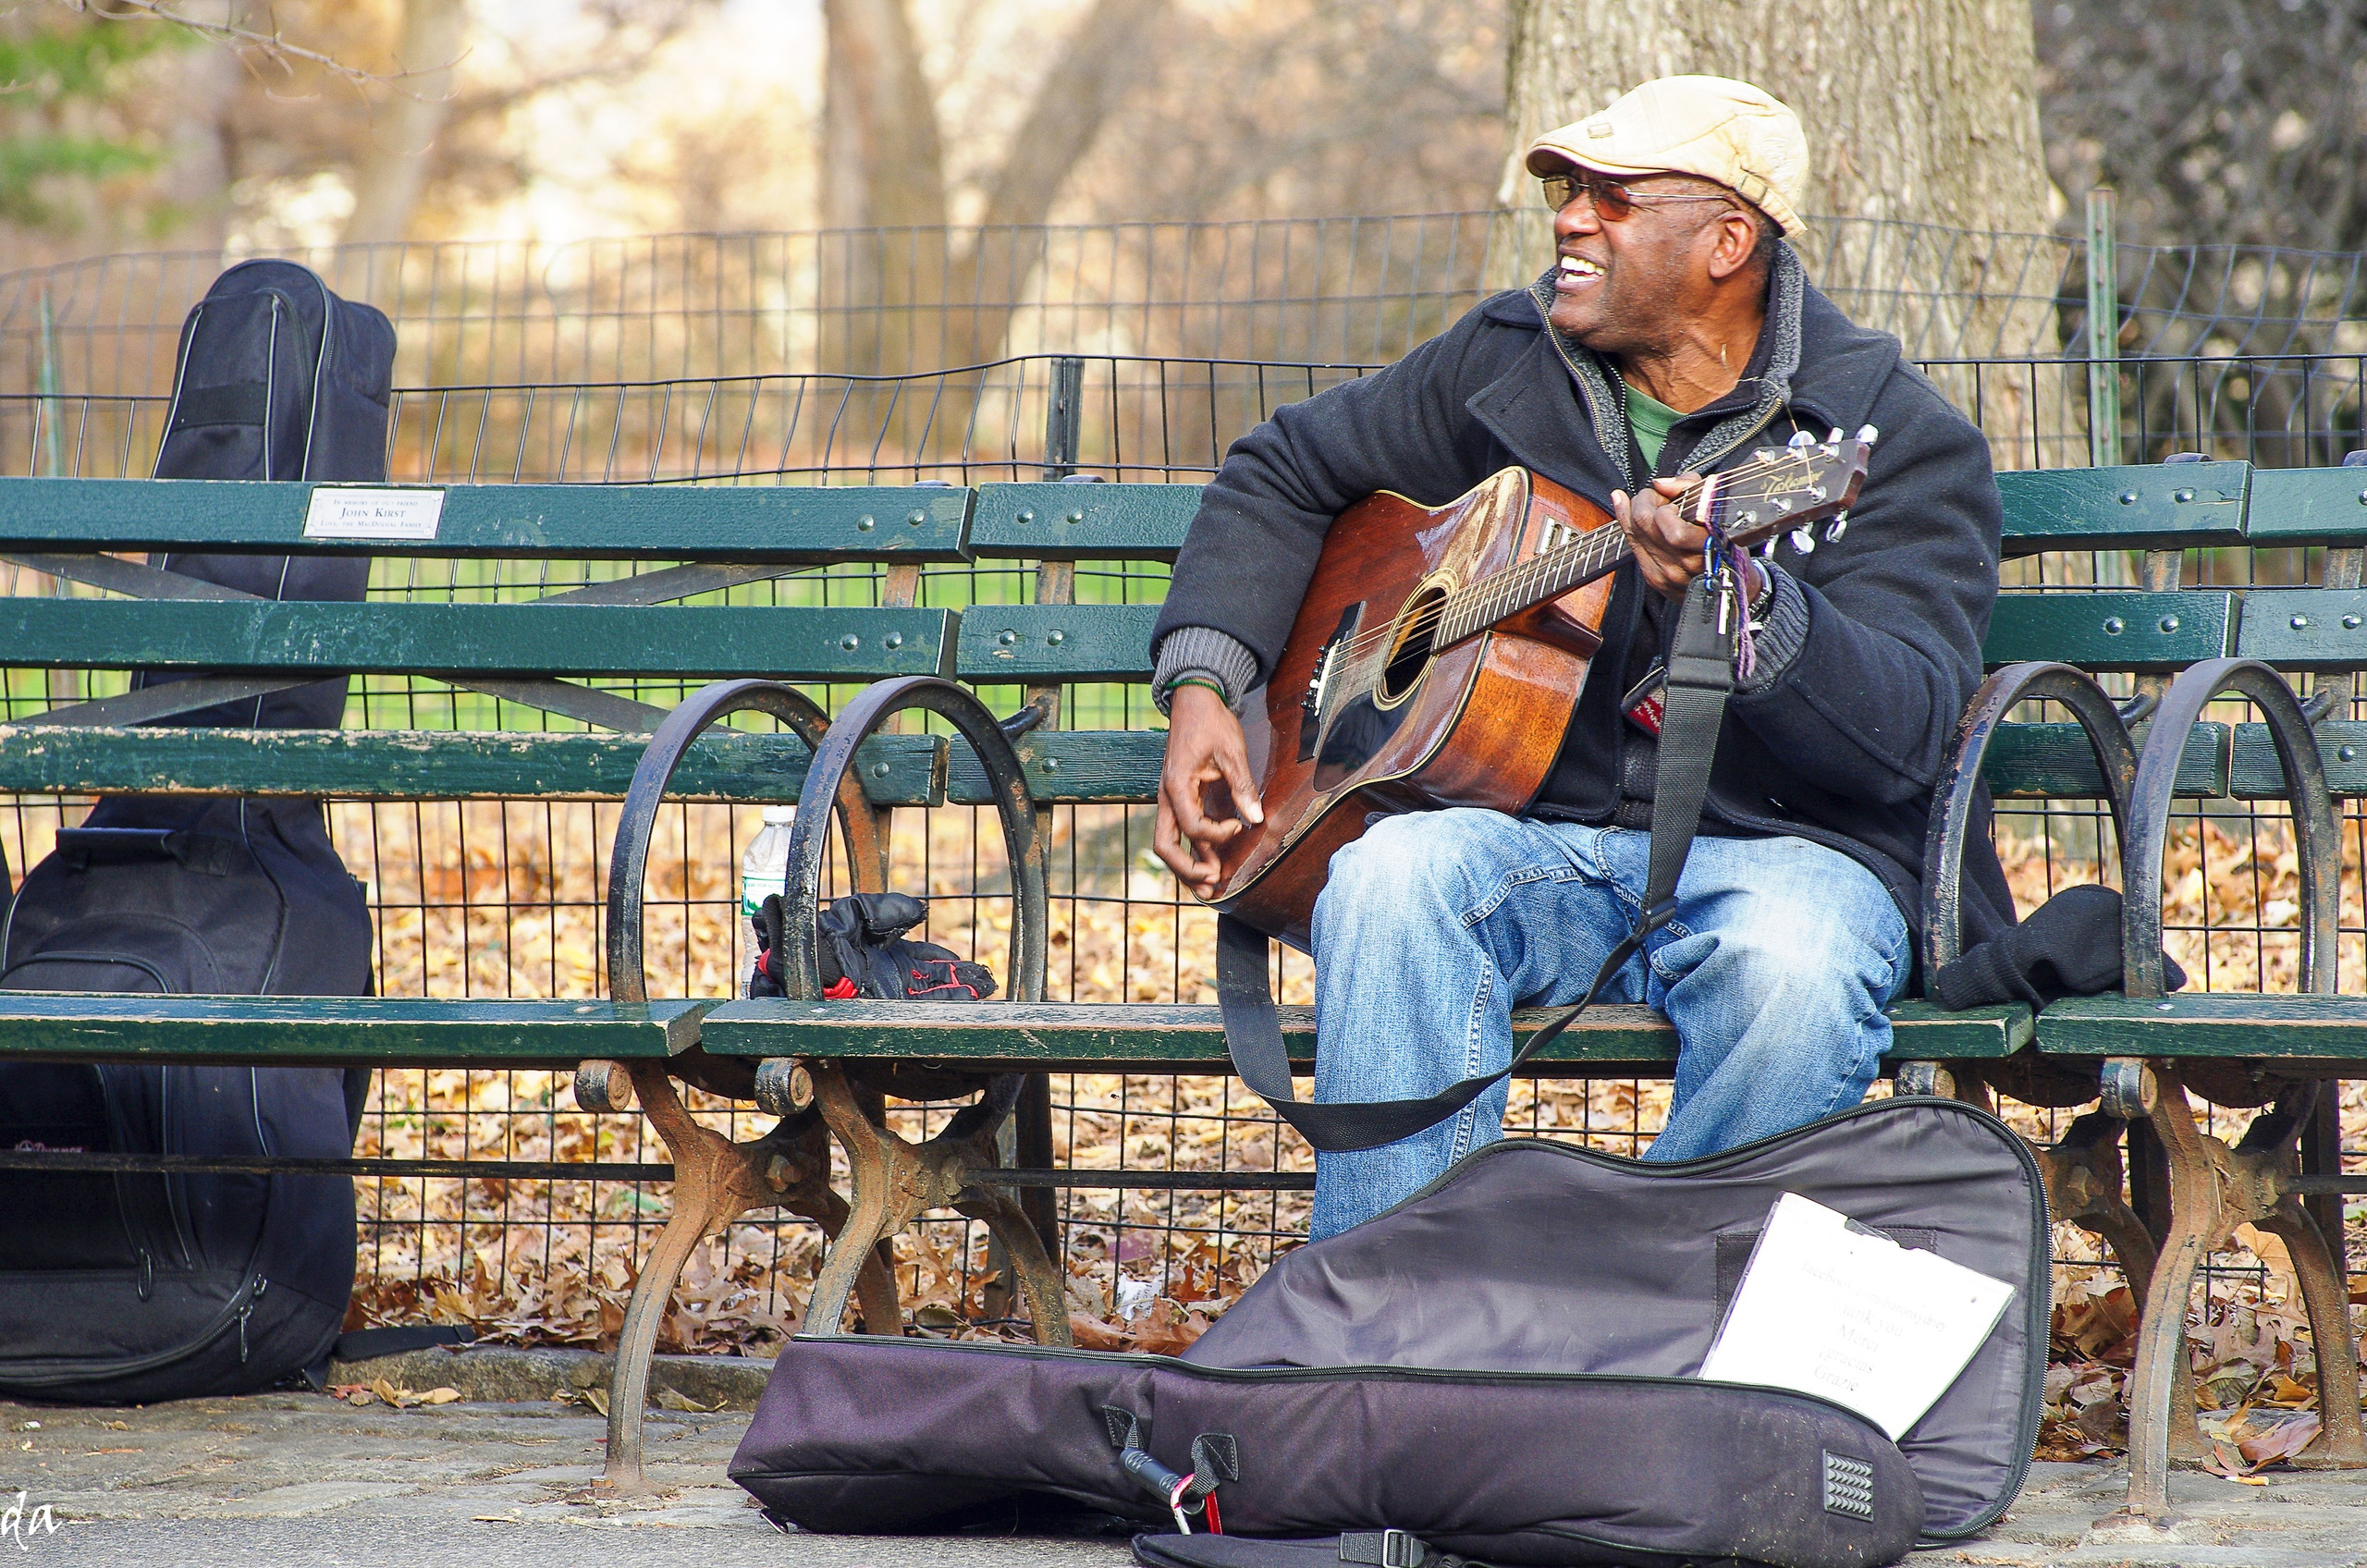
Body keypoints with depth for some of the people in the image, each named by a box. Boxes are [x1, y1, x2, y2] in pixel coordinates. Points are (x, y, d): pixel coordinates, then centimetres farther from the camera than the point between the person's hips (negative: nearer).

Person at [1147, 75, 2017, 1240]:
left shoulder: (1900, 441, -4)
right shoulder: (1506, 364, 11)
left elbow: (1903, 737, -18)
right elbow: (1283, 473, 24)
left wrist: (1742, 605, -37)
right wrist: (1201, 685, 8)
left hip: (1781, 848, -3)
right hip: (1540, 842, 3)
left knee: (1790, 965, -38)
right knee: (1391, 874, -31)